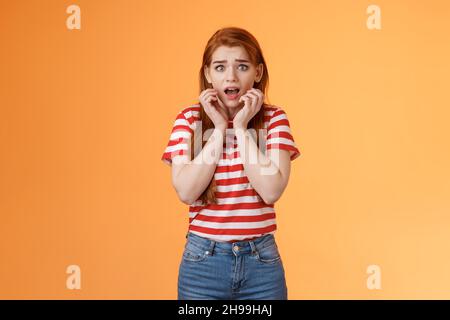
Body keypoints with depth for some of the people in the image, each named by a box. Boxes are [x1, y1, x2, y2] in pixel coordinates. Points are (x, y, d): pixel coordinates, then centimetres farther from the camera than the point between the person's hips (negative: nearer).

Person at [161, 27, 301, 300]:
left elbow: (271, 191, -15)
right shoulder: (189, 119, -2)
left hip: (262, 259, 1)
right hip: (204, 258, 0)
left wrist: (241, 128, -13)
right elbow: (186, 192, -14)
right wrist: (219, 128, -13)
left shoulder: (274, 118, -2)